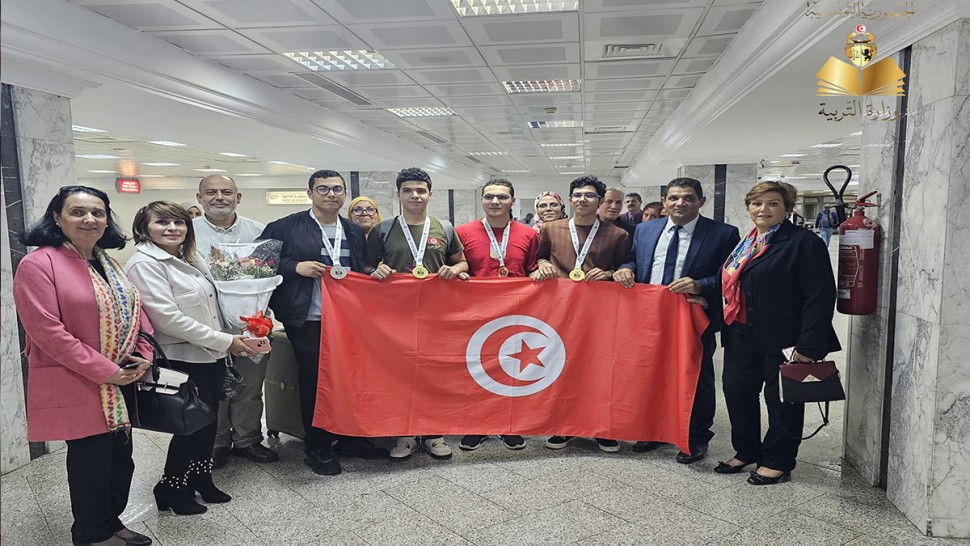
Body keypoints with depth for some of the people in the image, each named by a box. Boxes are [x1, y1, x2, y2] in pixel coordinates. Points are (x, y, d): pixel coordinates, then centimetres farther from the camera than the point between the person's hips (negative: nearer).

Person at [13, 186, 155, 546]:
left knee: (121, 458, 15)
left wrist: (144, 356, -2)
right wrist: (105, 371, -18)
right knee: (91, 461, 4)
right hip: (78, 387, -7)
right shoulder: (38, 265, -13)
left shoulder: (109, 264, 12)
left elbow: (136, 311, 14)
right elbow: (48, 331, -19)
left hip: (123, 384, 7)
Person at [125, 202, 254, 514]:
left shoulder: (191, 261, 10)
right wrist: (225, 341, -20)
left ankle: (201, 479, 34)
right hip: (183, 359, -8)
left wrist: (227, 346, 10)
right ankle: (170, 487, 22)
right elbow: (168, 318, -22)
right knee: (194, 423, 0)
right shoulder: (144, 264, -15)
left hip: (212, 356, 8)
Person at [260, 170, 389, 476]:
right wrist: (296, 267, -14)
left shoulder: (355, 232, 13)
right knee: (314, 383, 3)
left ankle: (348, 439, 24)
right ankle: (317, 448, 17)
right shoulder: (286, 227, -1)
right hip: (308, 321, -4)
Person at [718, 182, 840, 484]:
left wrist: (808, 346, -20)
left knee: (781, 398, 6)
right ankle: (746, 451, 30)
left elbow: (820, 297, -16)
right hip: (741, 336, 7)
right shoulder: (744, 244, 14)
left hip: (782, 340, -7)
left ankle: (778, 461, 22)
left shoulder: (804, 243, -10)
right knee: (737, 392, 11)